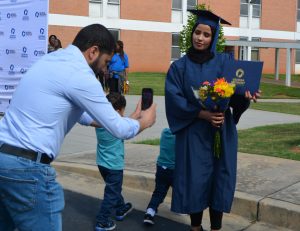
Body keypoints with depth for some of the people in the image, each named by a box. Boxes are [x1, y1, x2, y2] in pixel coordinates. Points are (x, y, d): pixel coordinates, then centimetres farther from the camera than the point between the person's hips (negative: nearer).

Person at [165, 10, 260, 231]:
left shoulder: (224, 61, 3)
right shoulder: (179, 67, 1)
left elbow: (235, 93, -4)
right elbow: (174, 99, -7)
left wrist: (246, 96, -28)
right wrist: (202, 114, -19)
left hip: (222, 131, 1)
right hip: (193, 132, -1)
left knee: (219, 179, 3)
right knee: (195, 180, 2)